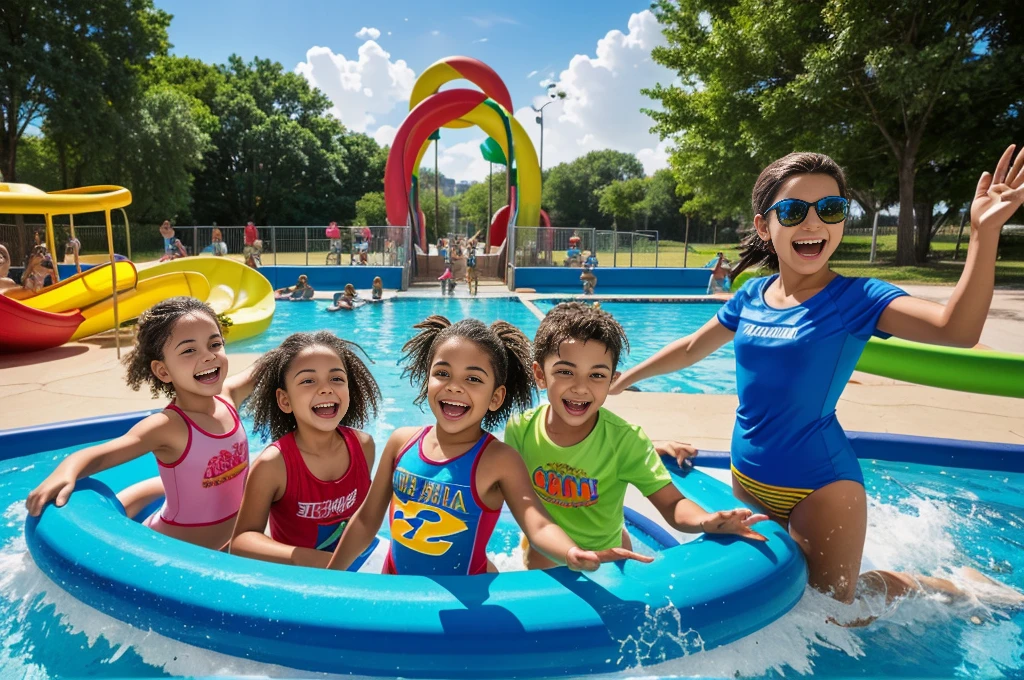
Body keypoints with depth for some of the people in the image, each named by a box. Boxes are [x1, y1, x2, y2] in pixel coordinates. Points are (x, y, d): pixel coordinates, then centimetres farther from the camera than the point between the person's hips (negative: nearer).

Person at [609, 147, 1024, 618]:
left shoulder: (854, 299, -15)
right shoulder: (752, 296, -2)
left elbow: (957, 329, -31)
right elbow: (691, 349, 11)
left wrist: (984, 231, -41)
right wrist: (622, 380, 17)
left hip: (817, 485, -5)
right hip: (747, 477, 5)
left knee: (834, 603, 13)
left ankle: (954, 588, 38)